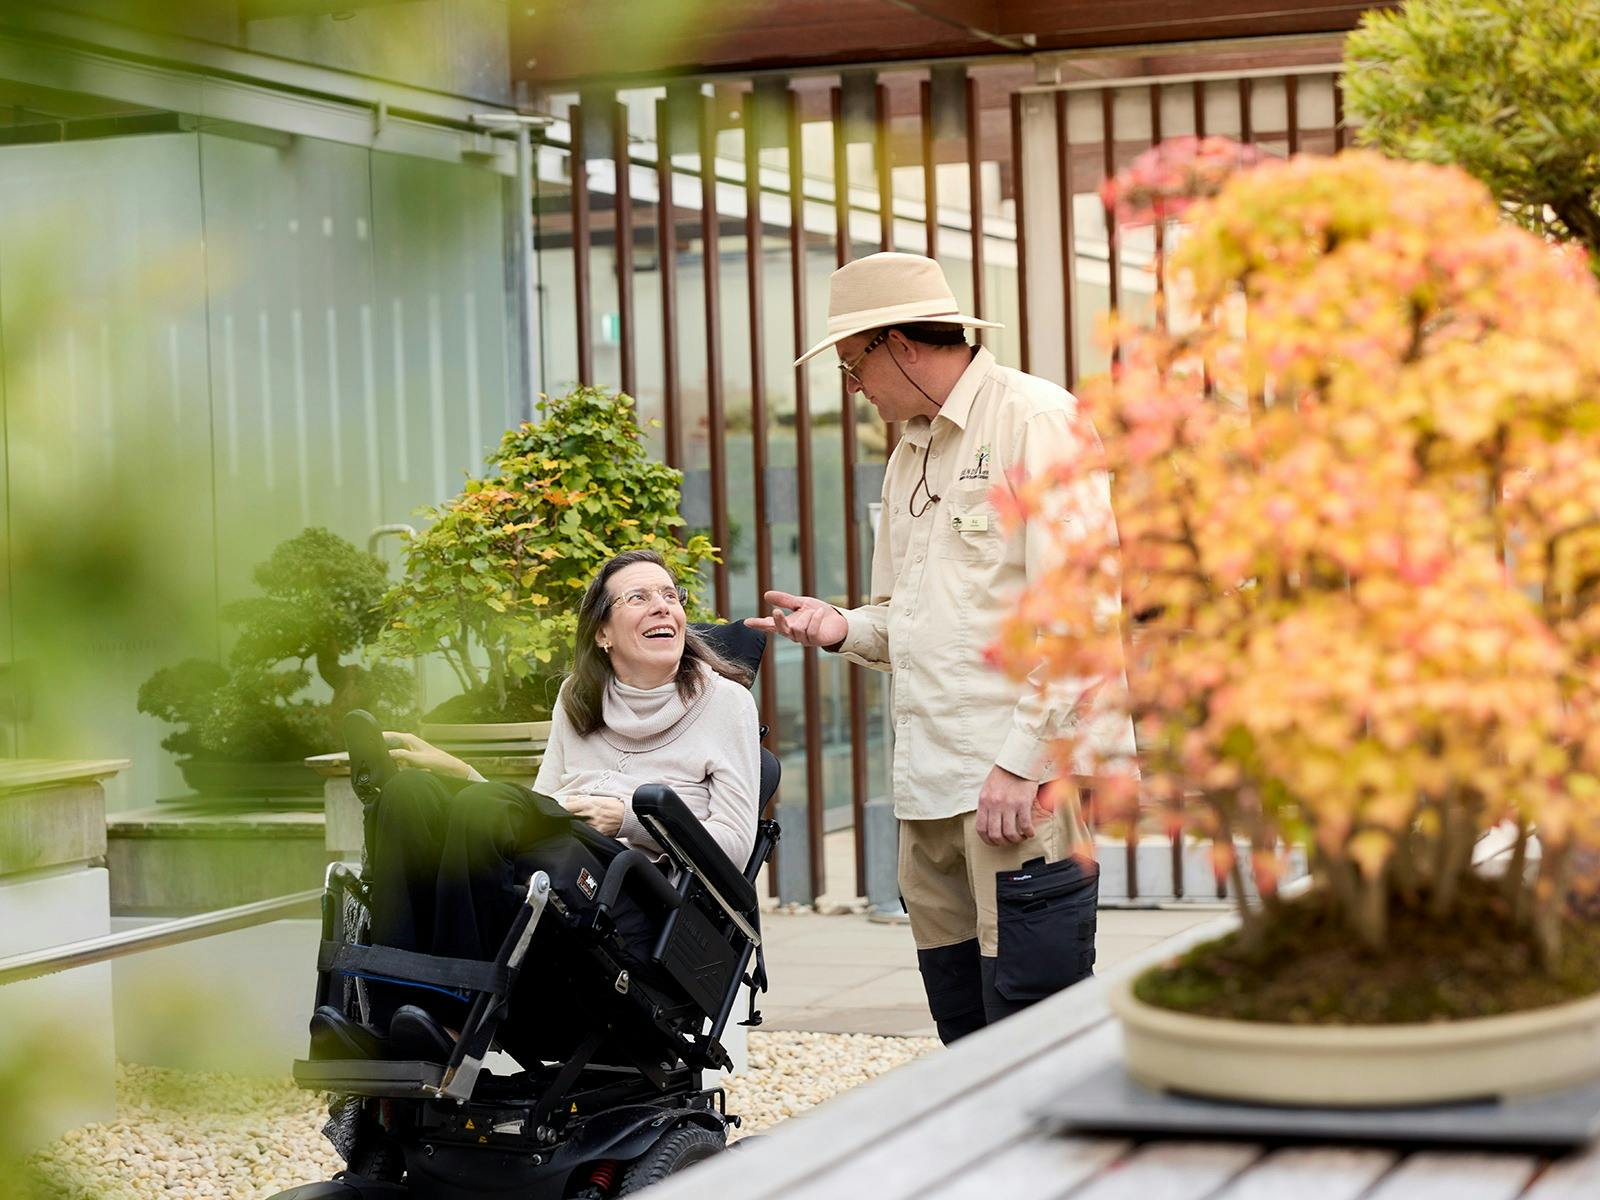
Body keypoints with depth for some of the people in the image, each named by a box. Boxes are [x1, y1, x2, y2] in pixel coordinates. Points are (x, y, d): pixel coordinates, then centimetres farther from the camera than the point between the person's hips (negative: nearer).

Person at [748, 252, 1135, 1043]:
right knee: (963, 1033, 9)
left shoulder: (1035, 420, -5)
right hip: (931, 784, 8)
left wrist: (1025, 758, -18)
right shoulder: (910, 453, 22)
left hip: (1026, 775, -8)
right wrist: (845, 628, 7)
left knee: (1023, 1027, -10)